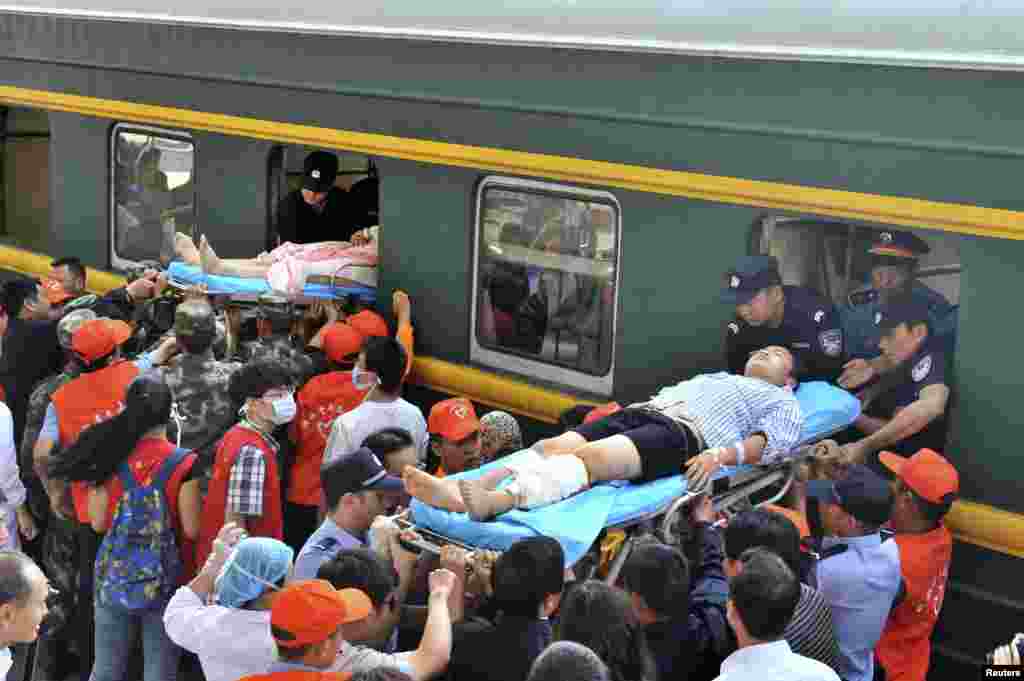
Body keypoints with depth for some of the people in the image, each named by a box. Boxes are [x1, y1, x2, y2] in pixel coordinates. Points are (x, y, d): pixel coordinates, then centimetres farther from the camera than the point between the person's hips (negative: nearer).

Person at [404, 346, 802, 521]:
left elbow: (770, 443, 4)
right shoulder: (714, 377, 42)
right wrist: (614, 415, 16)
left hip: (686, 433, -7)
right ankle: (464, 490, -42)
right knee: (552, 447, -21)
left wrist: (721, 455, -16)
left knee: (590, 457, -34)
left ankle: (493, 502, -58)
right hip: (641, 412, 7)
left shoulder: (781, 402, 23)